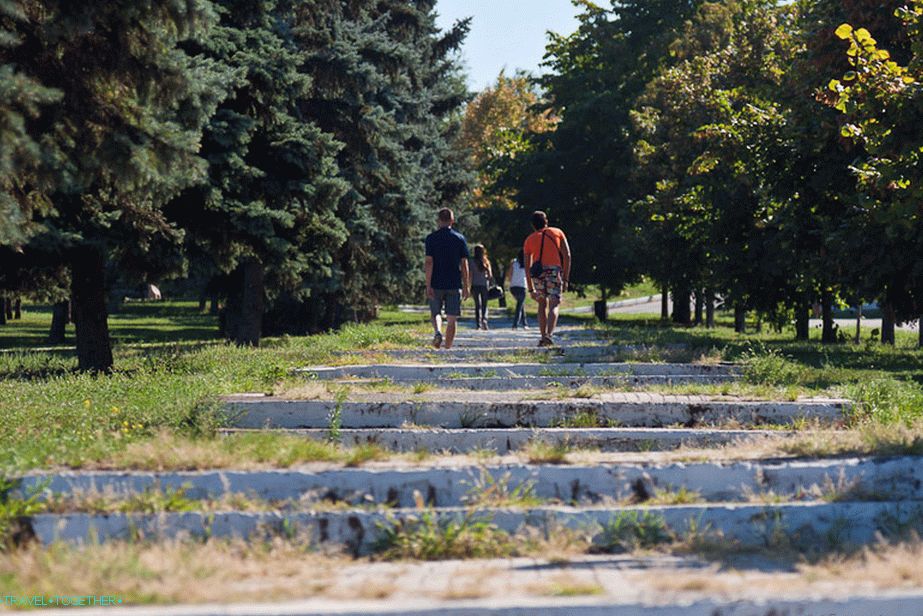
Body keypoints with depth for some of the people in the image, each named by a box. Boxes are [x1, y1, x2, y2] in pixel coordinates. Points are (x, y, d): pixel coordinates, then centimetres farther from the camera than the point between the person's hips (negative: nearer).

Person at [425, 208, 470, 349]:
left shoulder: (431, 238, -2)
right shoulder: (460, 238, 2)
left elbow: (429, 262, -8)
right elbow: (464, 264, 2)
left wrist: (428, 285, -8)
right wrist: (466, 286, 7)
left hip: (436, 284, 0)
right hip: (454, 284, 1)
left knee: (435, 313, 15)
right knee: (452, 318, 6)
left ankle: (437, 331, -15)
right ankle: (448, 347, 5)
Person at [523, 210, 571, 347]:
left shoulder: (529, 240, 17)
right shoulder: (557, 232, 15)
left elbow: (527, 267, 14)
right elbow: (567, 255, 5)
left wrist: (531, 289, 17)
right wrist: (565, 278, 4)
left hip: (538, 273, 2)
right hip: (555, 271, -2)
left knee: (542, 304, 19)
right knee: (554, 305, -5)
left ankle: (543, 336, 13)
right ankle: (549, 334, -26)